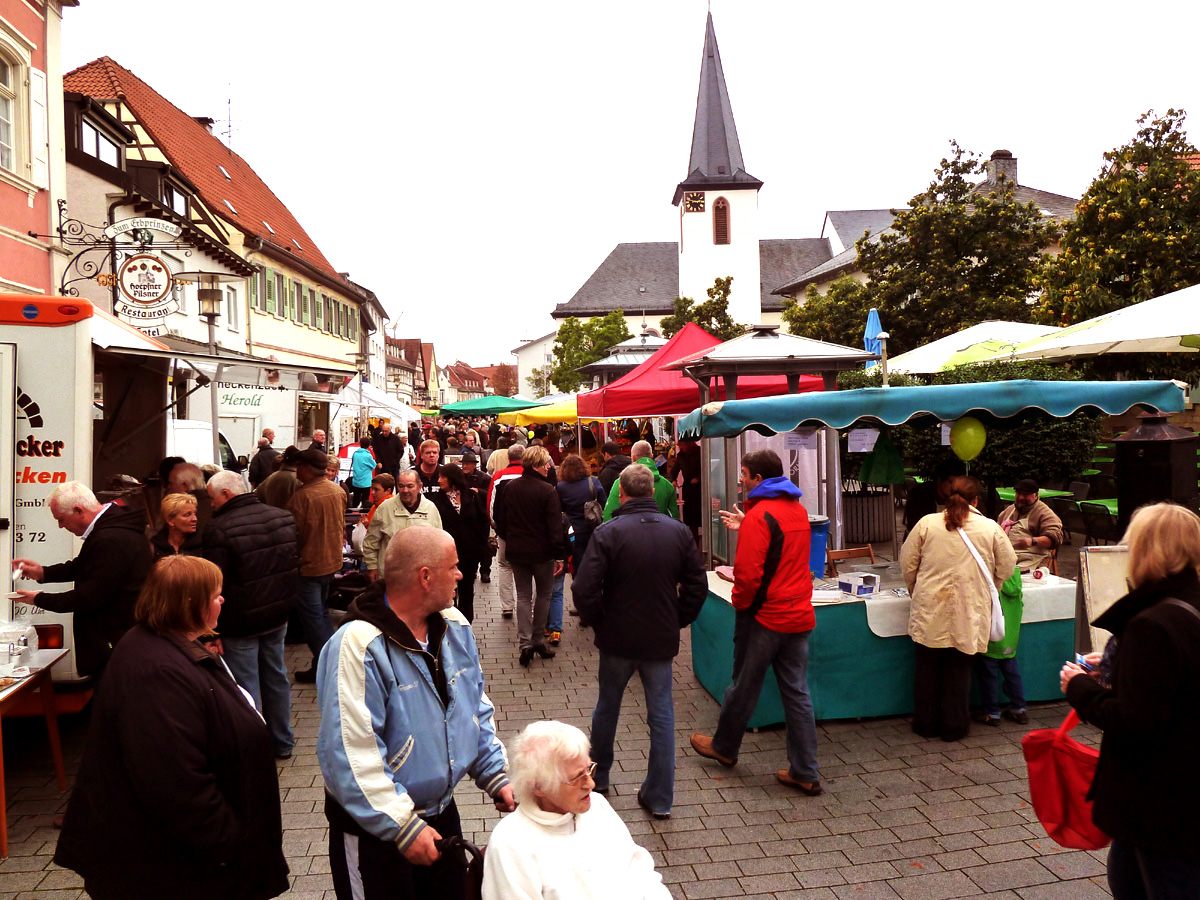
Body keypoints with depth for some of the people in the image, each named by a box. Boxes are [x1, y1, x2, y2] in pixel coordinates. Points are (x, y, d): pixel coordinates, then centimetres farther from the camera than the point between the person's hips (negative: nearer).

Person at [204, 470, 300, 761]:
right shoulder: (284, 517, 1)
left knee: (246, 686, 4)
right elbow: (297, 565, 11)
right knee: (276, 676, 19)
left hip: (241, 622, -6)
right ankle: (282, 743, 32)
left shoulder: (219, 529, -18)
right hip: (278, 616, 6)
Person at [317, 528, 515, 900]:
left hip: (442, 811, 7)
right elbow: (350, 754, -27)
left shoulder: (455, 626, -2)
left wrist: (496, 777, 2)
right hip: (374, 831, -7)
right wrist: (404, 828, -24)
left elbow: (477, 710, 9)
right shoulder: (359, 646, -26)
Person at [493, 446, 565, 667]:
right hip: (541, 552, -4)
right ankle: (538, 640, 18)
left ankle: (525, 643, 4)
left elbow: (500, 519, 8)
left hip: (516, 551, 4)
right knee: (543, 594, 13)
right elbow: (555, 526, -16)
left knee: (523, 596, 11)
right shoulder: (547, 491, -17)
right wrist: (560, 555, -10)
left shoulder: (509, 487, 0)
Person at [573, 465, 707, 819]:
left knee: (607, 707, 20)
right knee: (662, 716, 11)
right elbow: (697, 586, -1)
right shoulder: (679, 531, -5)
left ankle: (598, 776, 38)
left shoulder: (608, 533, -15)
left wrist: (598, 621, -1)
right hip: (662, 640, 1)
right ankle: (660, 797, 17)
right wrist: (678, 621, 10)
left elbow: (584, 590, -19)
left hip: (617, 639, -1)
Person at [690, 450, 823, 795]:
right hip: (799, 616, 7)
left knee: (744, 686, 11)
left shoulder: (759, 516, -18)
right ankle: (805, 773, 14)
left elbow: (748, 573, -23)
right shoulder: (799, 510, 8)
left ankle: (724, 747, 32)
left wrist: (740, 601, -5)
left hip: (764, 617, -7)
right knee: (797, 693, 10)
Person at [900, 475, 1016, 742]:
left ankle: (925, 723, 23)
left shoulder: (927, 523, -2)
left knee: (927, 668, 12)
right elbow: (1007, 567, 5)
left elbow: (907, 563, 2)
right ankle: (954, 727, 21)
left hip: (930, 611, 0)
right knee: (959, 670, 11)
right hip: (968, 614, 0)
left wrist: (916, 590, 19)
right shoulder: (990, 528, -1)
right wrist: (987, 591, 22)